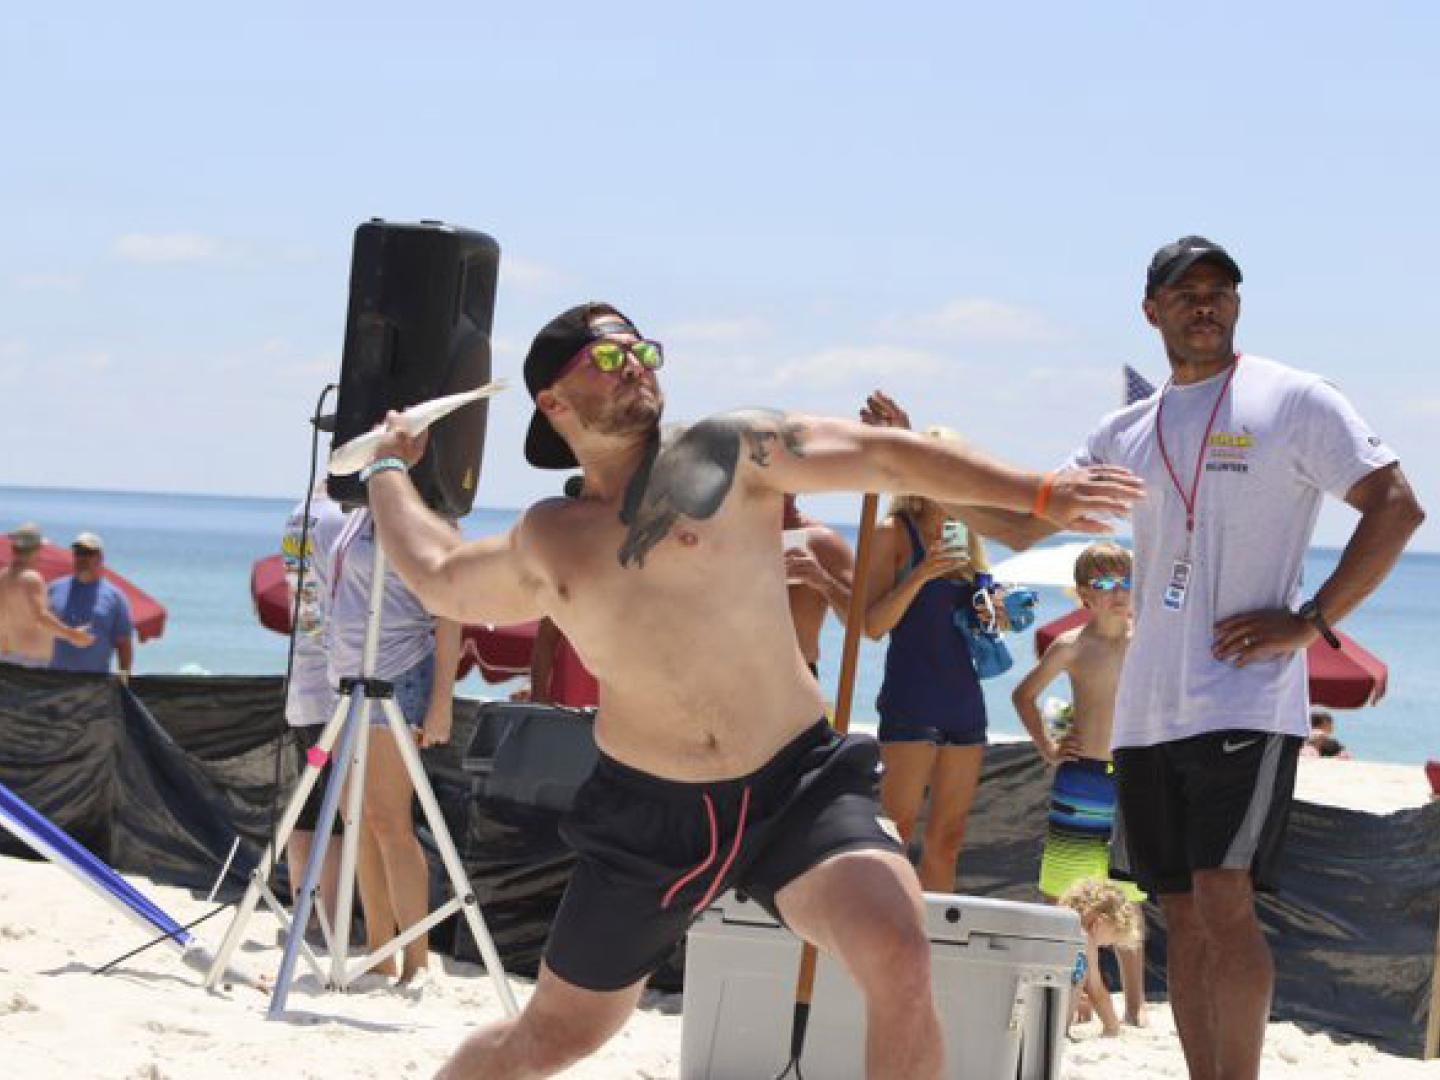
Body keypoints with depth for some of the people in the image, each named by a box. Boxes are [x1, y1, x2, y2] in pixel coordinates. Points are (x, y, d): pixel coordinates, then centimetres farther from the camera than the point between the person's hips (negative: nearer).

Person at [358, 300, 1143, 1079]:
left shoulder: (726, 453, -1)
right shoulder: (544, 543, 9)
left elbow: (885, 457, -6)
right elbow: (440, 577, 29)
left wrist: (1042, 495, -14)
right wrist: (388, 470, 43)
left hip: (799, 787, -3)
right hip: (647, 812, 3)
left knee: (898, 960, -29)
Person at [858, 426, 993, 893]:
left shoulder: (968, 536, 15)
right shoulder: (894, 532, -3)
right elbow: (874, 625, -11)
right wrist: (921, 573, -22)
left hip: (964, 696, 7)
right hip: (910, 701, -7)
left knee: (947, 838, 8)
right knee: (896, 832, -11)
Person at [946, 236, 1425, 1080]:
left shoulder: (1294, 401, -1)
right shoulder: (1128, 432, 16)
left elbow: (1396, 507, -5)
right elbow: (1020, 524, 20)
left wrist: (1310, 620, -11)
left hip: (1246, 702, -6)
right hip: (1149, 710, 6)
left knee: (1224, 903, -16)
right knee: (1183, 916, 7)